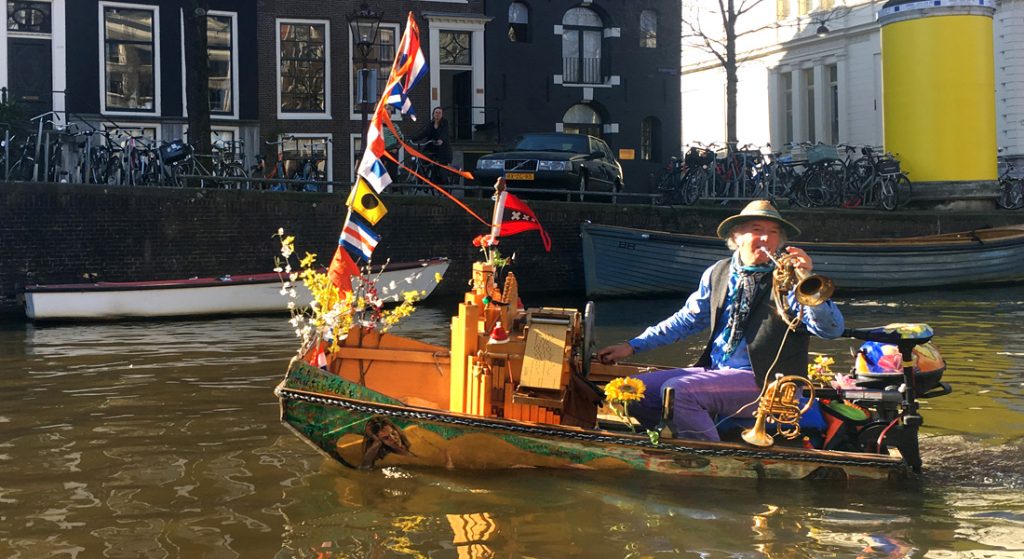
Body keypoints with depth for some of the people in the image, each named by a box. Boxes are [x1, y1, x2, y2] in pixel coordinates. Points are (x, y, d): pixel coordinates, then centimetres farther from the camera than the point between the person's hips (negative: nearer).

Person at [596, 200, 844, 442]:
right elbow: (687, 319, 20)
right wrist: (633, 346, 15)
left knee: (676, 390, -27)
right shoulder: (718, 274, 10)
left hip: (763, 381, -7)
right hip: (713, 371, 7)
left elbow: (833, 329, -16)